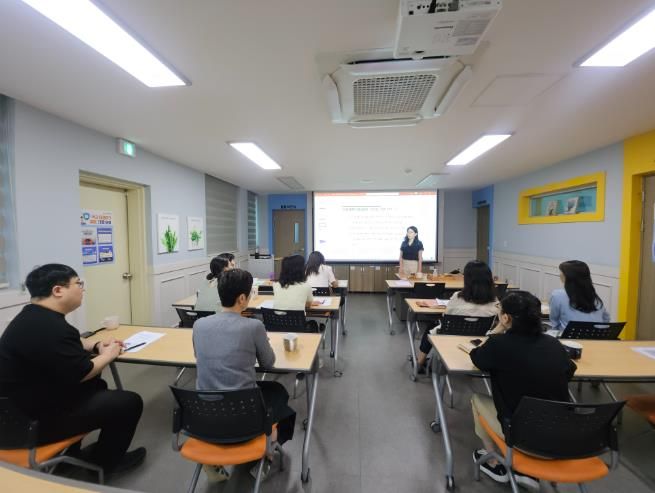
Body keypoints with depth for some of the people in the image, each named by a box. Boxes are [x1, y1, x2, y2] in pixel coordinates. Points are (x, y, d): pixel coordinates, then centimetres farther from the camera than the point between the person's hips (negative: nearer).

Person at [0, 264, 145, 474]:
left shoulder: (35, 316, 2)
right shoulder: (49, 328, -31)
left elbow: (67, 344, 17)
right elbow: (82, 373, -24)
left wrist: (96, 346, 5)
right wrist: (108, 355, -8)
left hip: (24, 404, 10)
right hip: (36, 420, -10)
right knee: (130, 402, -5)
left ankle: (70, 451, 34)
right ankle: (105, 462, 21)